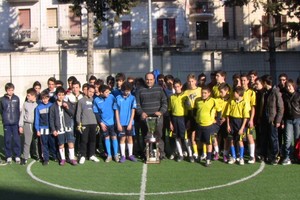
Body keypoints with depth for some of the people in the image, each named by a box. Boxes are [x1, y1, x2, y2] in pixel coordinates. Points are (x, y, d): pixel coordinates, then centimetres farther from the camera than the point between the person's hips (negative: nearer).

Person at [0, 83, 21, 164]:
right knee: (7, 140, 4)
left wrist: (18, 119, 4)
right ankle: (9, 156, 15)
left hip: (15, 123, 0)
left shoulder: (16, 98, 2)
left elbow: (18, 110, 7)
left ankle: (17, 156, 10)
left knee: (17, 139, 1)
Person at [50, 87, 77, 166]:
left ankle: (72, 158, 5)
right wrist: (53, 129, -3)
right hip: (59, 129, 0)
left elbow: (73, 113, -2)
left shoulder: (68, 104, 3)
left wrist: (67, 108, -17)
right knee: (61, 144, 7)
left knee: (71, 143, -5)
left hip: (68, 127, 0)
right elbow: (51, 119, 2)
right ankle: (63, 159, 20)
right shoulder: (53, 106, 1)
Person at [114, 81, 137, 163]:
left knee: (129, 138, 8)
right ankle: (123, 155, 11)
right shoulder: (118, 98, -1)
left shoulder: (132, 98, -1)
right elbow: (116, 111, 1)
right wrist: (118, 123, -4)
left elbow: (133, 111, -2)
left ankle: (130, 154, 17)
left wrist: (130, 123, -6)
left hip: (129, 122, 0)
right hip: (121, 123, 0)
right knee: (122, 138, 5)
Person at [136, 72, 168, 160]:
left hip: (157, 117, -1)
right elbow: (137, 103, 8)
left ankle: (161, 153, -1)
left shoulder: (159, 89, 10)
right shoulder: (140, 90, 11)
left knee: (158, 136, -7)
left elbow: (164, 102, 5)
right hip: (144, 118, 1)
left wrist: (161, 111, -10)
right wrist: (141, 112, -8)